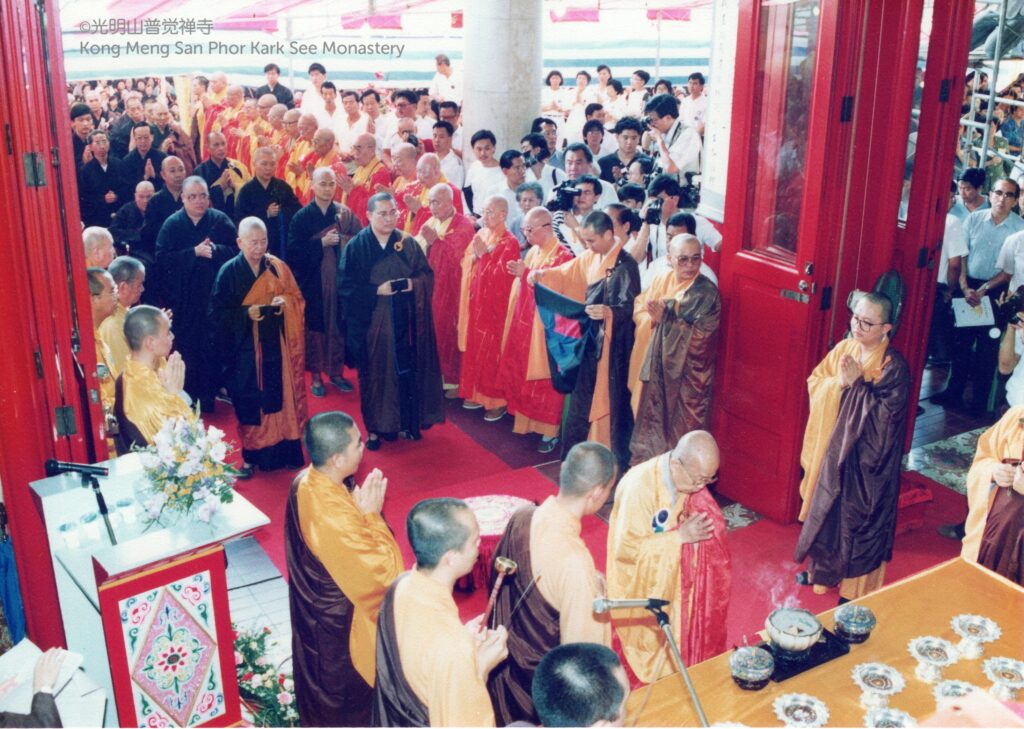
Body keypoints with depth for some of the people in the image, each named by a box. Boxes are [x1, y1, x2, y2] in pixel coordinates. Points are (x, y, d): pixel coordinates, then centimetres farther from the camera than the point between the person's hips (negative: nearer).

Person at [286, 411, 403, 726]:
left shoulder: (304, 483, -12)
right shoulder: (332, 517, -40)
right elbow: (383, 568, -30)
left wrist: (358, 505, -9)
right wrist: (371, 513, -25)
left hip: (314, 606, 9)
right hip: (342, 621, -8)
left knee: (321, 677, 32)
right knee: (350, 686, 19)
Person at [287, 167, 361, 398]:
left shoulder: (346, 214, 3)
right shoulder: (301, 217, -1)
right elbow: (293, 251, -9)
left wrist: (343, 241, -21)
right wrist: (321, 243, -17)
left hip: (341, 281, 1)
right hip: (313, 284, -1)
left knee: (339, 325, 7)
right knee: (315, 327, 5)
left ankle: (336, 372, 22)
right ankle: (316, 375, 18)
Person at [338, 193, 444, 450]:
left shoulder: (408, 244, 5)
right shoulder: (356, 246, -4)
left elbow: (427, 276, 5)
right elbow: (346, 286, -7)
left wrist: (411, 284, -15)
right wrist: (377, 290, -16)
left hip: (404, 322, 2)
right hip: (372, 323, -2)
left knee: (407, 370, 4)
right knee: (376, 373, 4)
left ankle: (408, 421, 19)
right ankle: (376, 428, 16)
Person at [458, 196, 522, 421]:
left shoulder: (510, 242, -13)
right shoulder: (480, 235, 10)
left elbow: (502, 275, -20)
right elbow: (465, 263, 11)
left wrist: (484, 254, -21)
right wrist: (475, 255, -9)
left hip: (495, 305, -7)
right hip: (476, 301, 7)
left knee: (493, 352, -2)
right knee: (475, 348, 13)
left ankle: (497, 401, 7)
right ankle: (477, 393, 25)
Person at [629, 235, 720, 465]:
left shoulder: (706, 292, -15)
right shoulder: (663, 279, 5)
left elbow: (697, 334, -21)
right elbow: (639, 306, 7)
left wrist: (664, 320, -25)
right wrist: (652, 318, -13)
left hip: (686, 374, -6)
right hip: (657, 367, 6)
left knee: (679, 431, 2)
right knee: (652, 421, 18)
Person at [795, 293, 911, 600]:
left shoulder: (894, 366, -17)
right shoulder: (843, 349, 0)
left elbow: (885, 414, -23)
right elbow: (814, 381, 3)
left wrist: (857, 382, -24)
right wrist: (839, 382, -16)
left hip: (866, 460, -6)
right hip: (832, 448, 6)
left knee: (858, 518, 6)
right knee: (826, 509, 19)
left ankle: (856, 588, 24)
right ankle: (823, 569, 40)